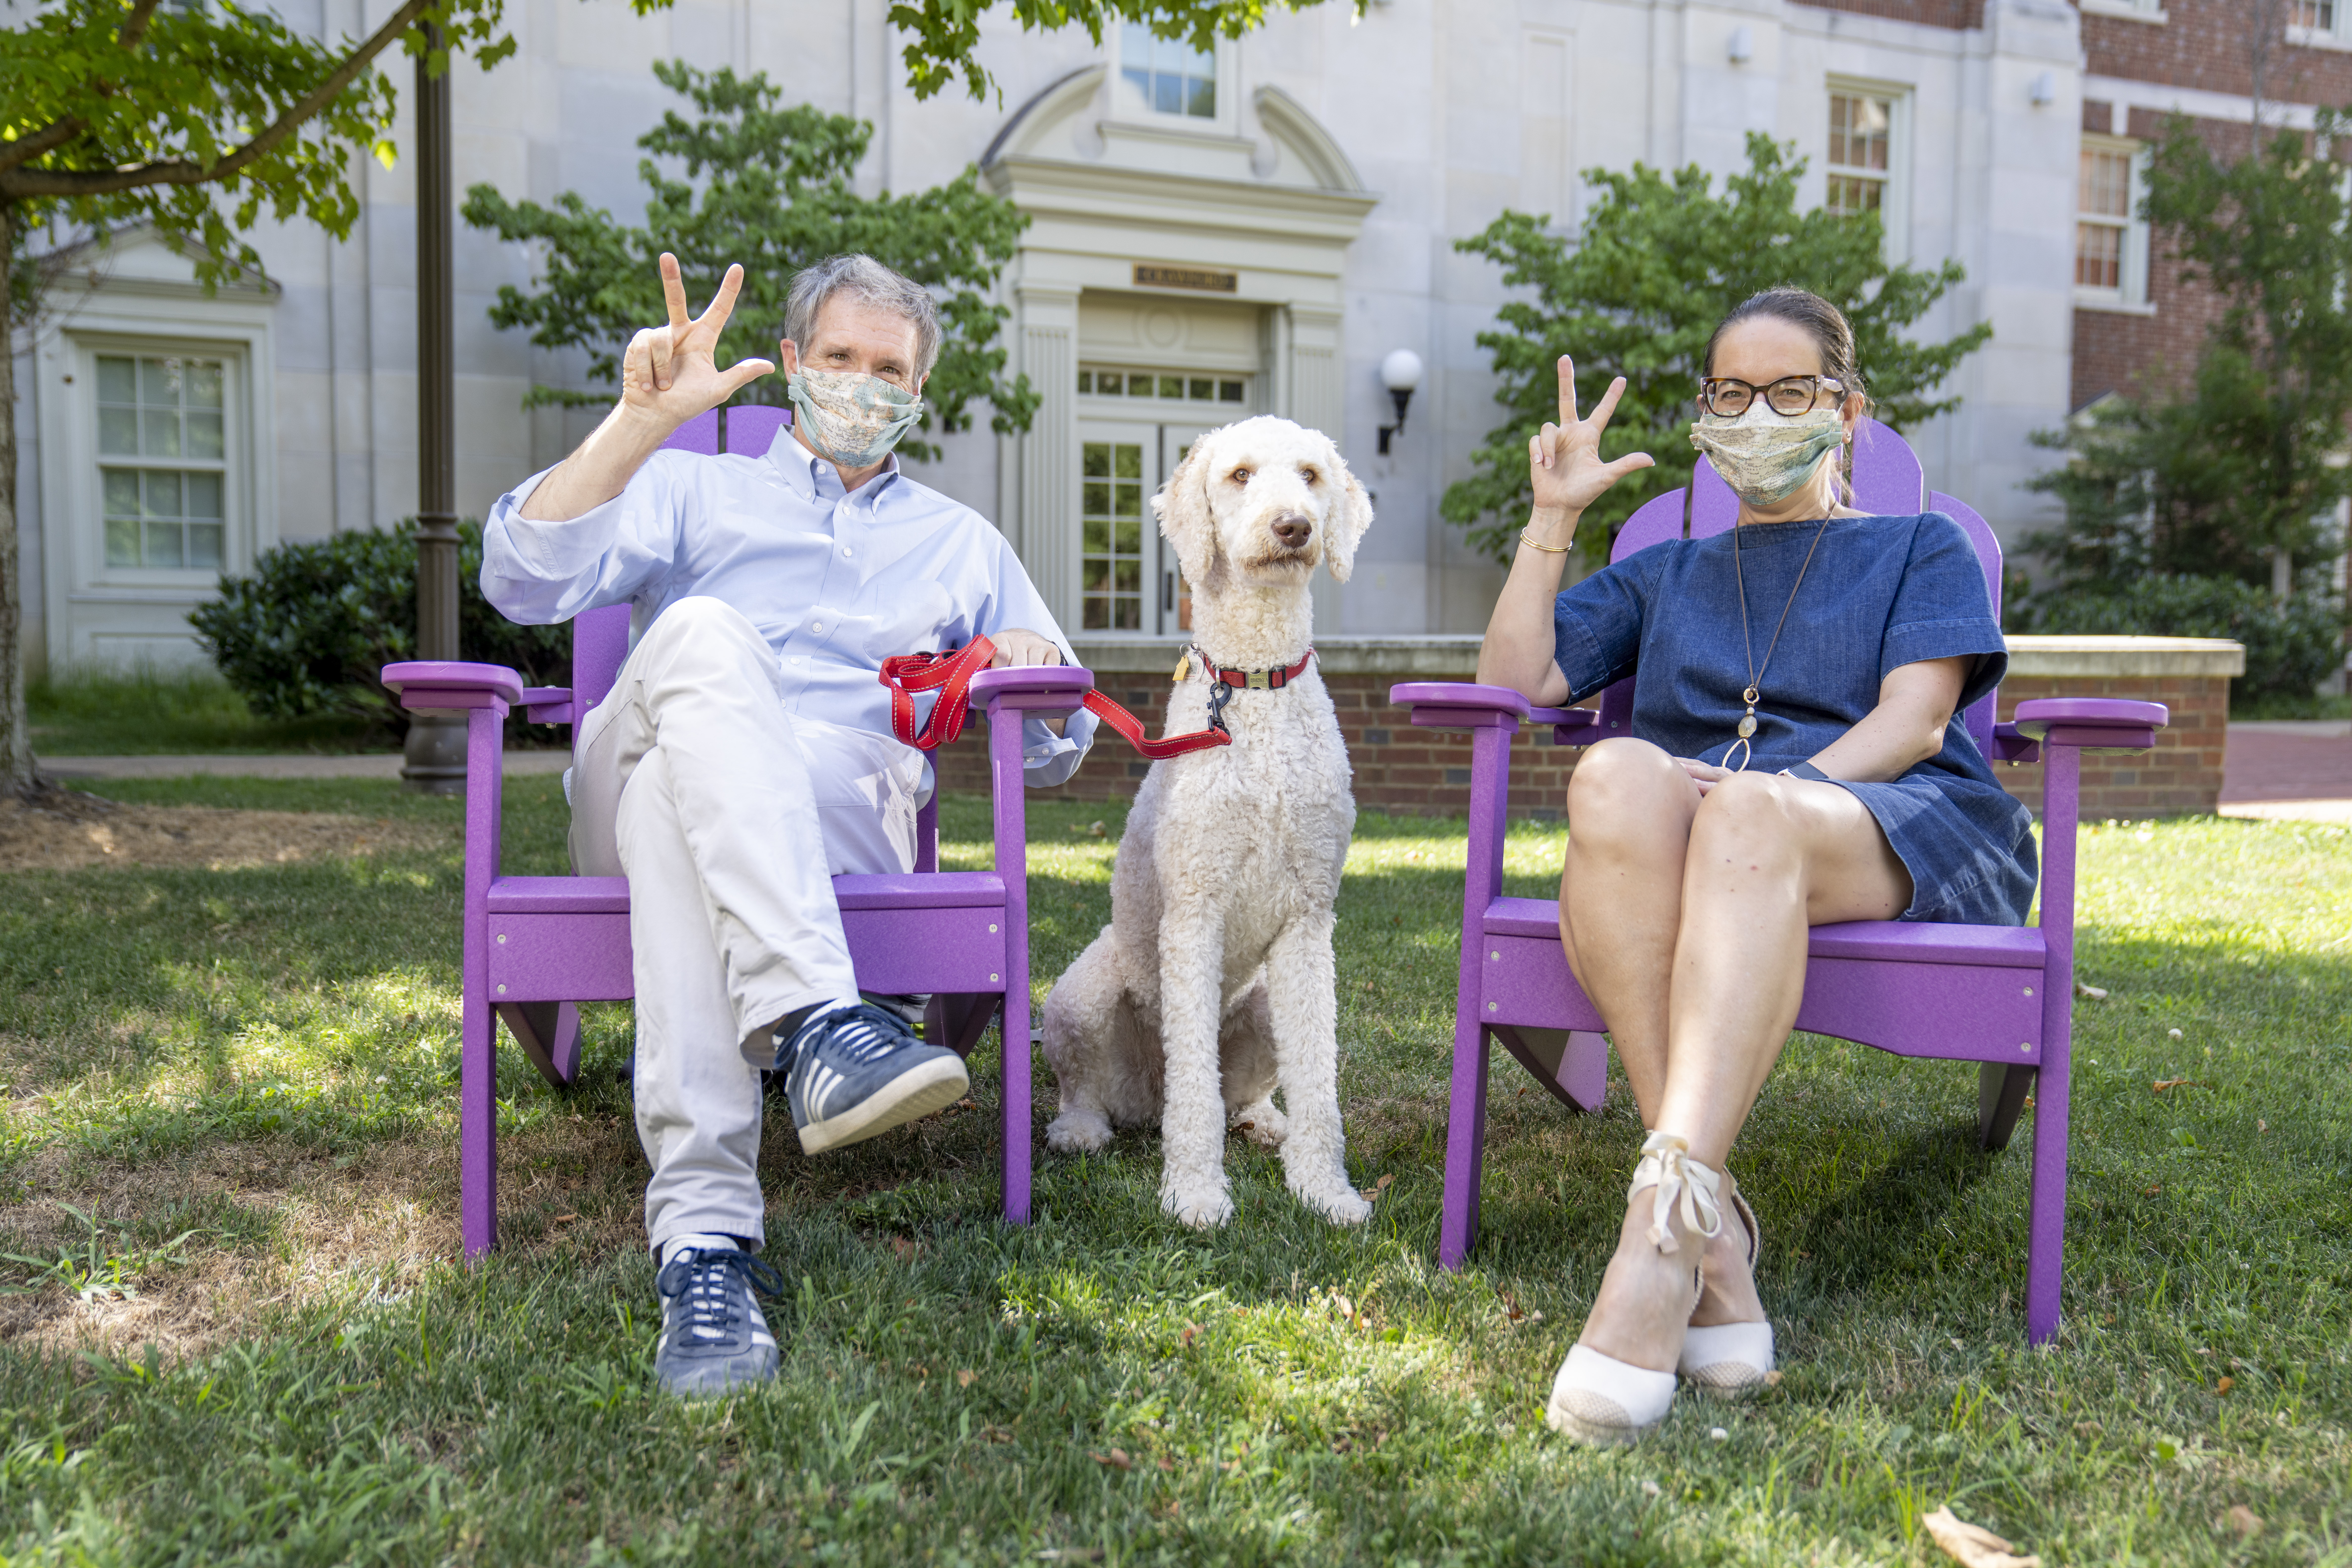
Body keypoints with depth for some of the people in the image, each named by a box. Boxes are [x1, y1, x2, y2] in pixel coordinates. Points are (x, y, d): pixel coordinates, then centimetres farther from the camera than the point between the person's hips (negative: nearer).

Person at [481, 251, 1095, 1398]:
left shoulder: (962, 545, 32)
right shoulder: (692, 492, 27)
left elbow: (1051, 754, 28)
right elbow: (522, 581, 6)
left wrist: (1039, 672, 2)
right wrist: (639, 423, -6)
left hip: (848, 811, 0)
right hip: (639, 782, 0)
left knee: (675, 811, -37)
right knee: (701, 628, -36)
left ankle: (701, 1239, -52)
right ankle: (819, 1022, -53)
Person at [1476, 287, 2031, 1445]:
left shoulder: (1922, 548, 25)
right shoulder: (1662, 578, 33)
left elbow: (1915, 719, 5)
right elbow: (1514, 680, 18)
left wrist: (1786, 793, -13)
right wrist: (1552, 518, 13)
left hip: (1898, 839, -2)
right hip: (1702, 853, 2)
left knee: (1746, 814, -39)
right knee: (1617, 776, -37)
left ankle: (1661, 1232, -51)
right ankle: (1712, 1227, -43)